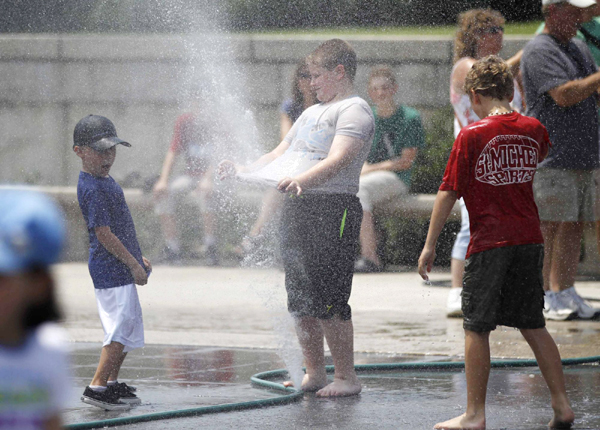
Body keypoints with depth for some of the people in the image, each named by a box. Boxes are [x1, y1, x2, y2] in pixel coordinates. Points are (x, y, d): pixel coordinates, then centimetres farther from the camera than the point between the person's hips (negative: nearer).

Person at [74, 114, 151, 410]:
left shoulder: (105, 181, 14)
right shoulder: (92, 189, -18)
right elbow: (103, 233, -20)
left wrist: (137, 258, 24)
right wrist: (133, 264, -17)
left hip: (122, 266, 10)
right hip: (111, 268, -10)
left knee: (130, 329, 16)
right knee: (121, 327, -11)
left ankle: (112, 383, 25)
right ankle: (96, 388, -8)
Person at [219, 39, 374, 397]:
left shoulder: (354, 110, -5)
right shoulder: (313, 112, 26)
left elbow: (338, 160, -20)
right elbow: (280, 155, 31)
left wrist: (301, 180, -36)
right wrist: (242, 170, 18)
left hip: (332, 208, -9)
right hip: (296, 208, 9)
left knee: (328, 299, -11)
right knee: (300, 299, 9)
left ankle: (347, 377, -4)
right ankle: (315, 373, 18)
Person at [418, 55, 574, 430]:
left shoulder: (471, 136, -10)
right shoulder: (533, 130, 4)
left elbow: (449, 193, -8)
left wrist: (430, 245, -4)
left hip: (489, 244, -5)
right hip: (530, 240, 5)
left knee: (477, 329, 2)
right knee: (533, 326, 14)